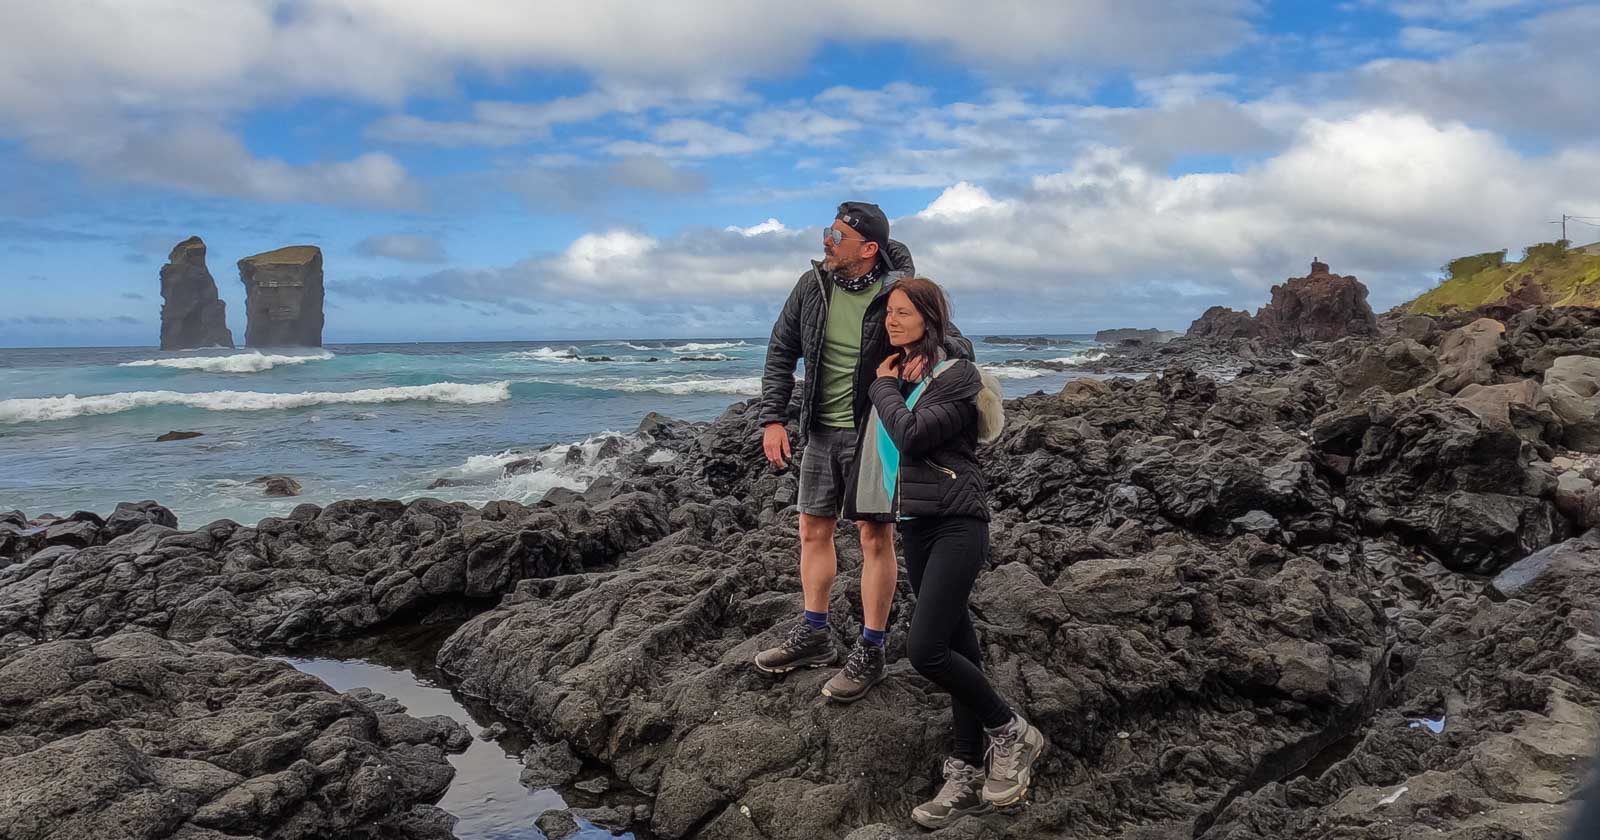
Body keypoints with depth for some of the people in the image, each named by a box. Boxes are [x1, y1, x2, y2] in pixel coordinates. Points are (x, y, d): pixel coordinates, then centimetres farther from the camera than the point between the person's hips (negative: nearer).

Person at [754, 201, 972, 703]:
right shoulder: (813, 285, -1)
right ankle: (814, 635, 29)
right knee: (813, 530, 13)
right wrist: (772, 419, -2)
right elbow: (781, 354, 6)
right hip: (821, 430, 6)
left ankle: (870, 652, 12)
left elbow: (958, 344, -12)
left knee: (875, 535, 0)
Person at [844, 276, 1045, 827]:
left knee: (926, 650, -16)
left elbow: (911, 435, -19)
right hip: (914, 527, 7)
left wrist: (884, 387, -5)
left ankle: (1012, 734, 5)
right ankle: (967, 776, 14)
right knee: (957, 649, 9)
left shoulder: (958, 376, -7)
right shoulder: (897, 377, 15)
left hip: (956, 524, -7)